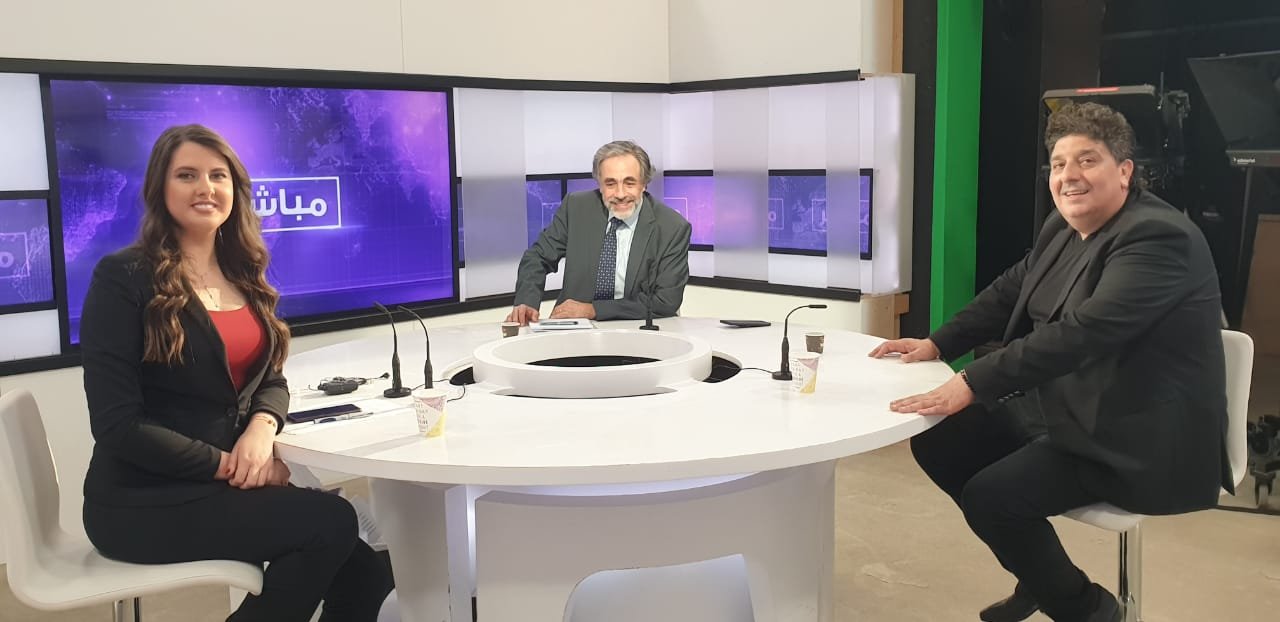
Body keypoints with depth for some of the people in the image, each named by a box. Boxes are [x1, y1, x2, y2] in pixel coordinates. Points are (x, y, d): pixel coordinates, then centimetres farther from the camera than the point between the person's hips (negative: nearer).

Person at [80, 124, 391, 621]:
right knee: (332, 521, -21)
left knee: (366, 577, -13)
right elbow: (117, 425, -14)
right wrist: (227, 465, -16)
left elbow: (271, 378, 11)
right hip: (144, 503, -6)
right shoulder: (124, 277, -10)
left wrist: (262, 428, -12)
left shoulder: (242, 273, 10)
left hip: (224, 486, 6)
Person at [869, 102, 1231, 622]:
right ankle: (1042, 572, 22)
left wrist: (971, 384, -38)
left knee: (989, 497, -22)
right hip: (1060, 407, 9)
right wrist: (936, 345, 7)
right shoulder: (1063, 227, 5)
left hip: (1138, 437, -9)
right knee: (935, 441, 5)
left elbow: (1082, 331, -33)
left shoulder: (1158, 237, -22)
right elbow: (1009, 293, 18)